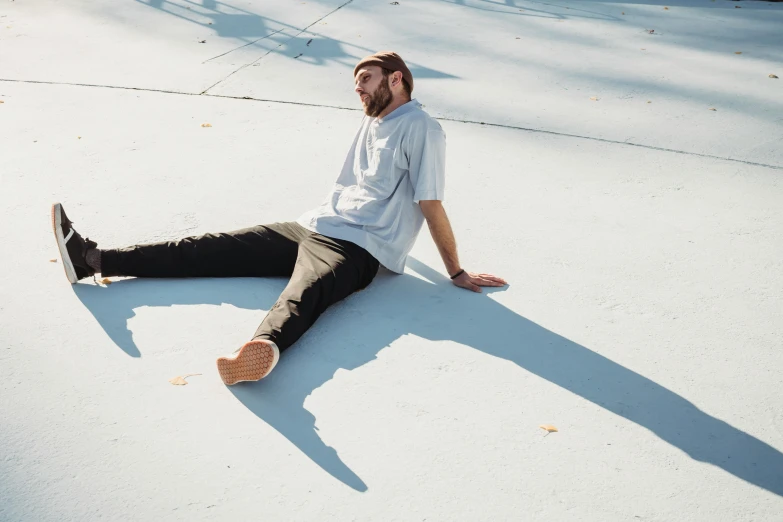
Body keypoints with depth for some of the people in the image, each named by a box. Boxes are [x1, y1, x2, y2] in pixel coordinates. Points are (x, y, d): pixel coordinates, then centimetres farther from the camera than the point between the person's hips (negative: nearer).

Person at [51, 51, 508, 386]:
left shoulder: (421, 129, -8)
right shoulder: (373, 120, 19)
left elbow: (432, 206, -11)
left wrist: (456, 273, -10)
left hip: (357, 250, -8)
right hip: (311, 228, 8)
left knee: (304, 292, -41)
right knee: (210, 249, -2)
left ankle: (264, 349, -73)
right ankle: (94, 260, -5)